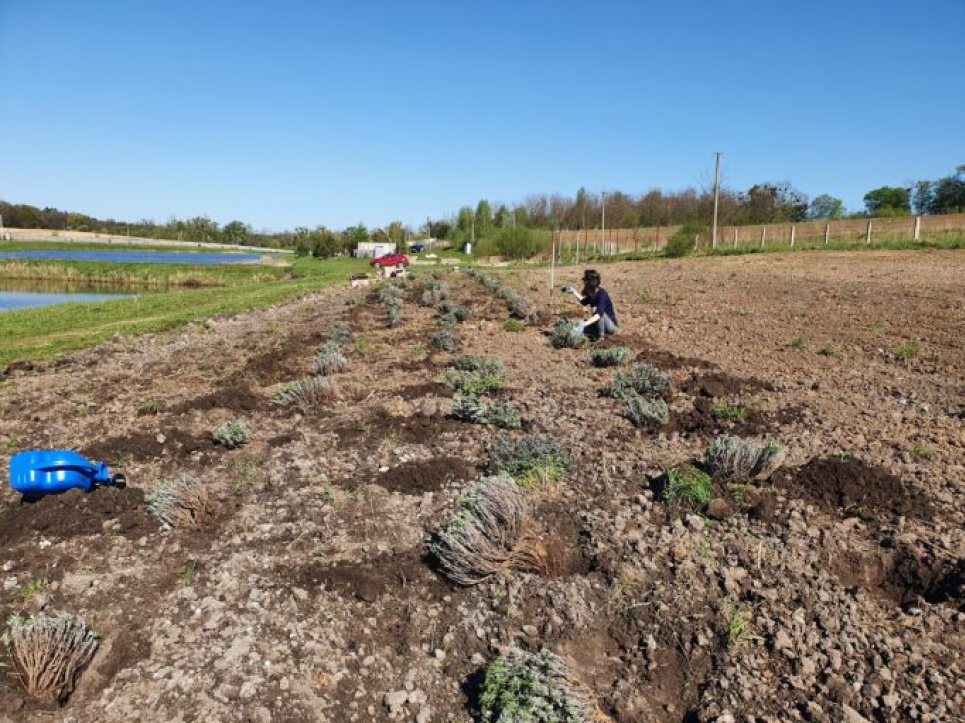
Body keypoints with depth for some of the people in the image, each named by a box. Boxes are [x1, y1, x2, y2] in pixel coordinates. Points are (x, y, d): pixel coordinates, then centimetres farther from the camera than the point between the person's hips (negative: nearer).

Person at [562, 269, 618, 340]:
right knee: (577, 327, -5)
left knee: (596, 309, -32)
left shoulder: (601, 294, -27)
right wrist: (573, 291, 12)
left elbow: (599, 314, -41)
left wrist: (585, 324, -53)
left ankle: (600, 336, -17)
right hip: (599, 324, 7)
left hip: (611, 325, -7)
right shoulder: (592, 293, -3)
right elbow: (584, 302, 20)